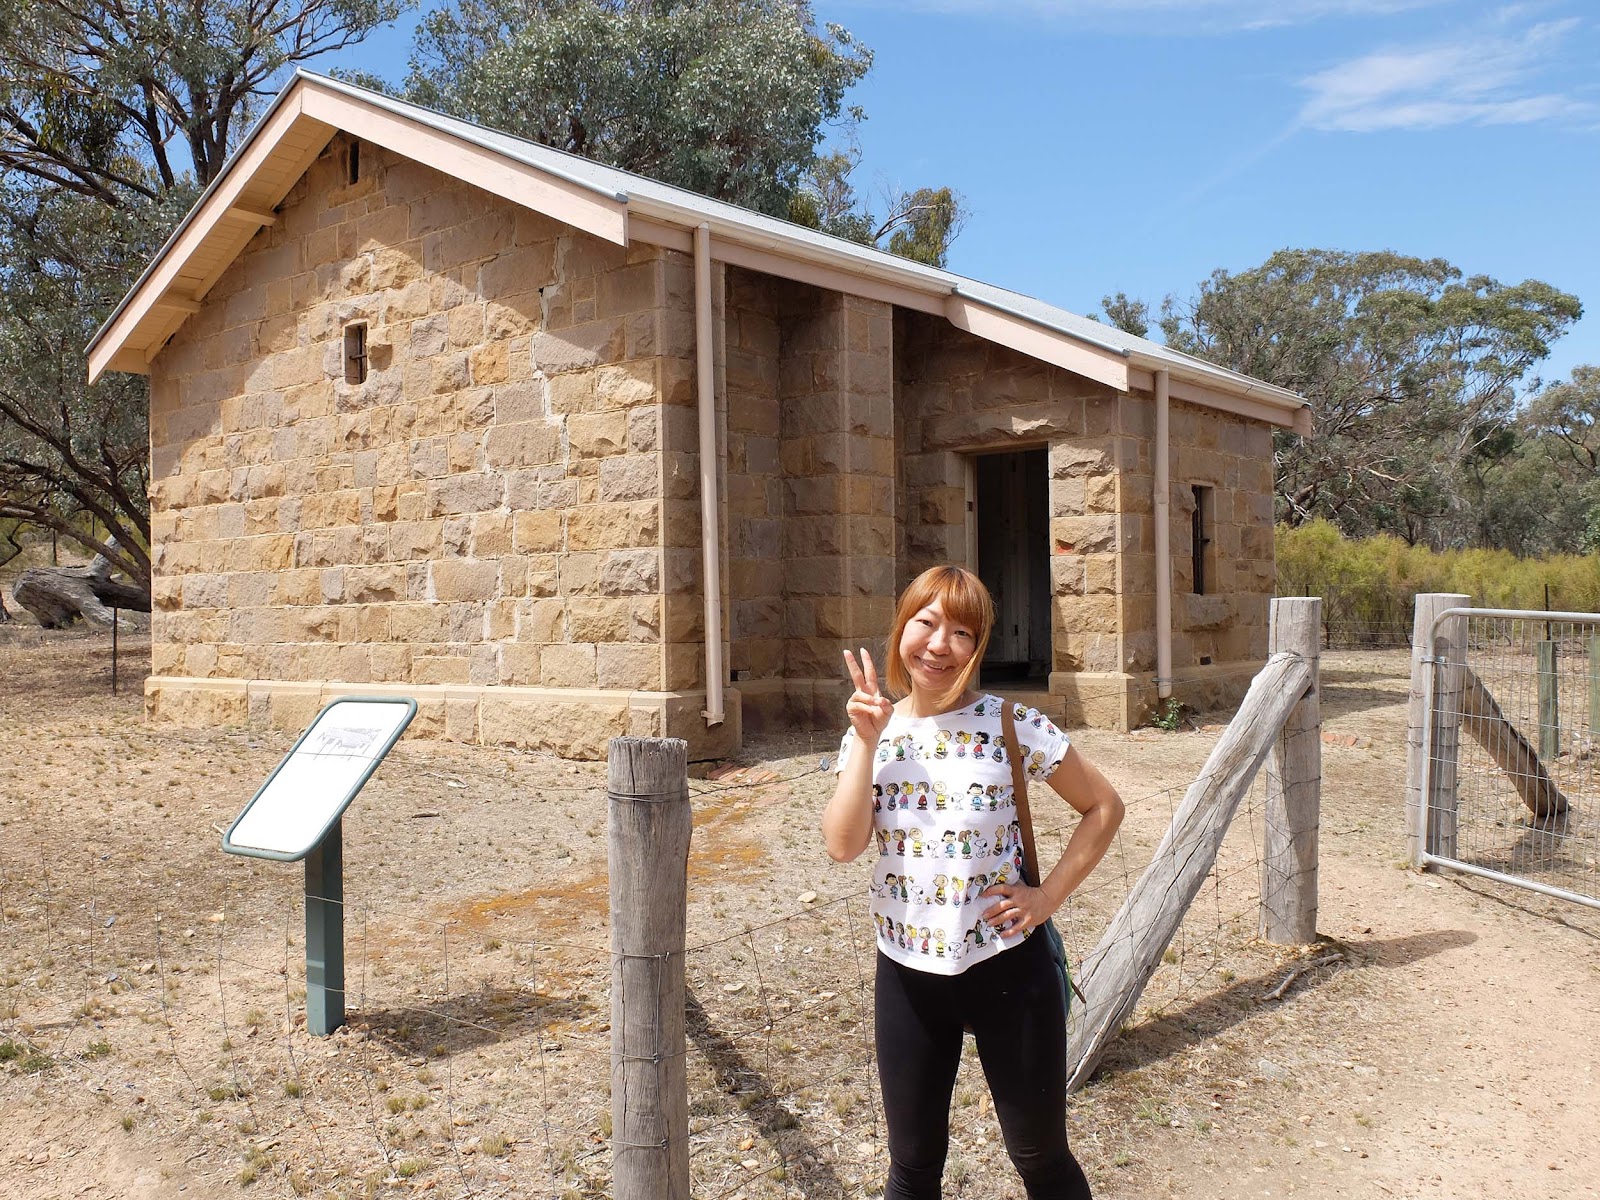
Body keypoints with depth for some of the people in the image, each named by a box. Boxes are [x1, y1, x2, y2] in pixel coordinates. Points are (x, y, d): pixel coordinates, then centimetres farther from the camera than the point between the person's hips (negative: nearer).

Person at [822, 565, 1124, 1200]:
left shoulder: (1011, 725, -10)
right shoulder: (871, 733, -1)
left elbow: (1104, 807, -1)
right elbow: (842, 845, -15)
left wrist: (1048, 895, -9)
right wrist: (867, 742, -18)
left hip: (1006, 966, -2)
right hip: (906, 975, 3)